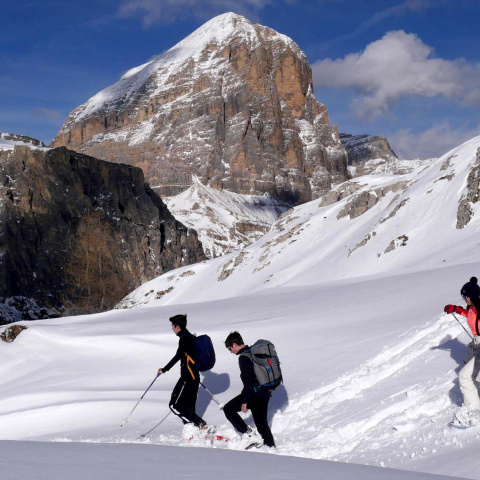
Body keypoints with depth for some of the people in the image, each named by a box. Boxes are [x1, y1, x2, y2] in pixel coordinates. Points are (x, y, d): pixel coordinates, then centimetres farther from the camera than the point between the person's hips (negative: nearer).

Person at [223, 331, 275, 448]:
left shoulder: (244, 357, -16)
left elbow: (248, 382, -22)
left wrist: (244, 401, -19)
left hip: (254, 394, -9)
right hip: (265, 393, 9)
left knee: (228, 409, 4)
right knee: (262, 424, 16)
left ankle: (249, 435, -4)